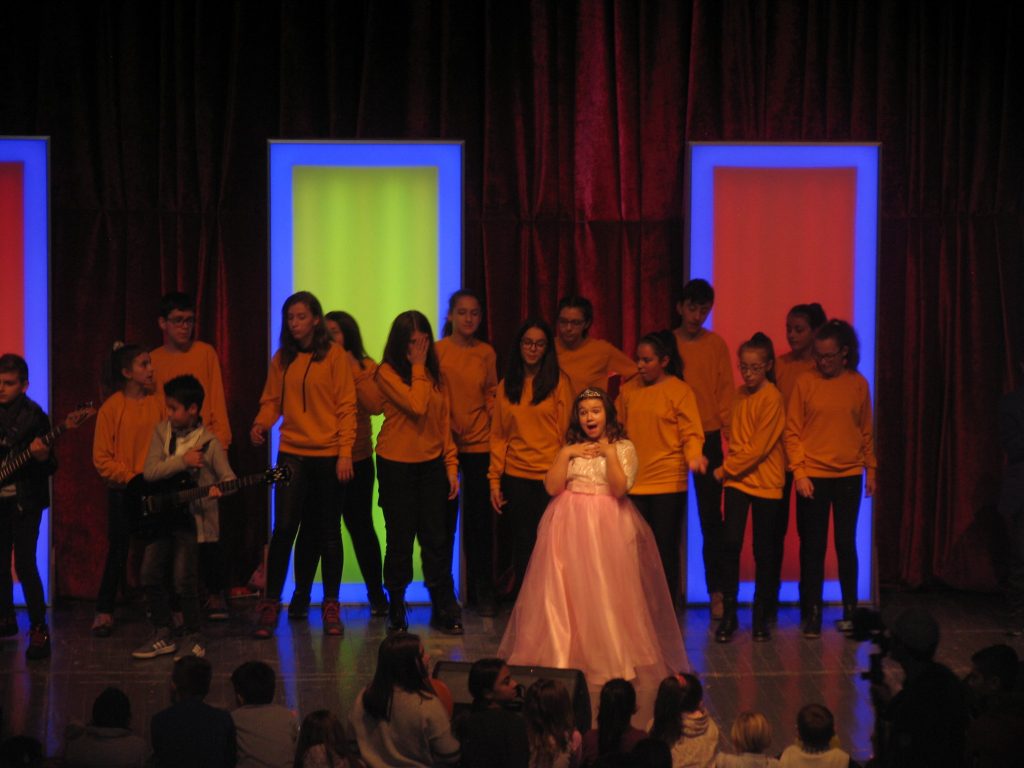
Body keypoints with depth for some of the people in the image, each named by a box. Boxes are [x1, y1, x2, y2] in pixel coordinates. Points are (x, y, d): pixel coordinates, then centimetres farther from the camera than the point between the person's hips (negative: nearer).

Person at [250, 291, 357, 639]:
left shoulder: (334, 356, -3)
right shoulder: (282, 359, 7)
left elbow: (346, 407, -4)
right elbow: (272, 400, 10)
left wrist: (345, 452, -10)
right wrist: (261, 423, -12)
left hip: (328, 456, -2)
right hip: (292, 453, 2)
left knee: (328, 531, 7)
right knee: (284, 529, -6)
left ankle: (331, 607, 16)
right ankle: (270, 606, 1)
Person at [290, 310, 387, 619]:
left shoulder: (366, 368, 3)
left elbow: (375, 405, -13)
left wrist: (354, 371, -16)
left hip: (356, 460, 0)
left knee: (361, 527, 8)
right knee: (312, 529, 0)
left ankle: (376, 594, 19)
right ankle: (300, 597, 7)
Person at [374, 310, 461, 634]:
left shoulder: (434, 374, 9)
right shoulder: (388, 373, -8)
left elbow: (444, 421, 10)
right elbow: (416, 406, -22)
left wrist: (451, 465, 5)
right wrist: (417, 368, -14)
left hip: (431, 465, 4)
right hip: (396, 465, -4)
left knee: (436, 540, 2)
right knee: (400, 540, 3)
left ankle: (444, 610, 8)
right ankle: (397, 612, 14)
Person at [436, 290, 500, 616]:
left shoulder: (486, 353, 4)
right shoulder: (437, 351, -3)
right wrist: (444, 429, -7)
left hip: (479, 444, 2)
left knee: (480, 518, 4)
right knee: (444, 518, 2)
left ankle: (481, 592, 13)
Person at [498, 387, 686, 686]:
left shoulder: (623, 447, 3)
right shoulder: (569, 448, 14)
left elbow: (619, 488, -10)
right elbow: (552, 487, 3)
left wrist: (609, 453, -12)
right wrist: (565, 455, -4)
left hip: (607, 527, -3)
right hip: (570, 526, 3)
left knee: (605, 592, -6)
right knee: (566, 591, -2)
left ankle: (612, 658, 4)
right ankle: (563, 655, 5)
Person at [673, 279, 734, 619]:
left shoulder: (716, 345, 3)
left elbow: (725, 392, 2)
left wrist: (729, 432, -10)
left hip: (707, 437, -1)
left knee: (710, 517, 0)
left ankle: (716, 591, 3)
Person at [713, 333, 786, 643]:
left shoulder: (772, 398, -13)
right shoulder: (740, 394, 7)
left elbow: (758, 448, -16)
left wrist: (724, 469, -9)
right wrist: (728, 468, 6)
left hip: (766, 481, -4)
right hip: (737, 479, 4)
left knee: (763, 550, 4)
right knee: (730, 544, -5)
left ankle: (760, 615, 16)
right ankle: (729, 613, 3)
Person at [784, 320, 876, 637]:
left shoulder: (858, 384, 3)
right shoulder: (805, 383, -3)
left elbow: (866, 431, 10)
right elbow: (792, 431, -2)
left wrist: (870, 470, 8)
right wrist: (799, 472, -9)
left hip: (849, 476, 1)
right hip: (813, 477, -1)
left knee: (846, 543, 6)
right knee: (813, 546, 2)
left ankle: (850, 611, 16)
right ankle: (812, 614, 7)